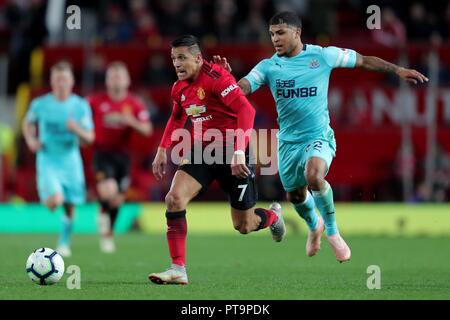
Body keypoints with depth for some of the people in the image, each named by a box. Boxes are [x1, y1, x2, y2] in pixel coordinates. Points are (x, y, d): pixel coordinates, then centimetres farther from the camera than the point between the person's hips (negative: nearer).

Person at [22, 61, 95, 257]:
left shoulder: (81, 106, -4)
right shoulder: (40, 104, -4)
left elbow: (89, 138, -3)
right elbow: (28, 123, 16)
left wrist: (76, 130, -24)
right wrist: (30, 139, -3)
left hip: (71, 161, 2)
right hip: (48, 160, -2)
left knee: (70, 206, 8)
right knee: (55, 200, -24)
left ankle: (64, 243, 31)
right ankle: (47, 199, 14)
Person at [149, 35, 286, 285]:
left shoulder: (216, 77, -20)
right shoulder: (179, 88, 4)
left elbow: (246, 110, -29)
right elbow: (177, 119, 25)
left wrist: (239, 152, -38)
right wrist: (163, 150, 13)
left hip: (234, 154, -6)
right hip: (202, 151, 6)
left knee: (243, 226, 4)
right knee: (175, 198, -18)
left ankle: (273, 215, 41)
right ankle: (178, 269, -15)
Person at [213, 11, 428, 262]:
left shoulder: (322, 56, -6)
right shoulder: (268, 67, -1)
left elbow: (363, 61, 4)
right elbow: (242, 88, -11)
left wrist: (397, 70, 2)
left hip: (319, 136, -4)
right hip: (288, 141, 4)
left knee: (314, 176, -32)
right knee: (295, 194, 15)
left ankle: (332, 231, -8)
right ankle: (314, 226, 51)